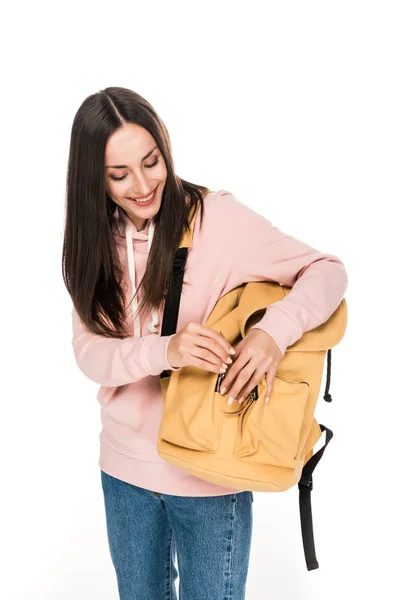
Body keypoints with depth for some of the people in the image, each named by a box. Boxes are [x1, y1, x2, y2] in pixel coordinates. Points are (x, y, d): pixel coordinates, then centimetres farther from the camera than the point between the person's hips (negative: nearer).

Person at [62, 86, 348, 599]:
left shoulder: (217, 217, -15)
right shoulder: (95, 243, -1)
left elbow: (328, 270, -12)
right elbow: (88, 351, -9)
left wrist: (275, 329, -32)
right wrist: (164, 350, -29)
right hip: (126, 465, 4)